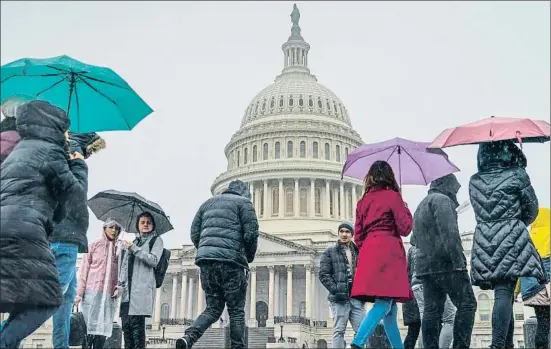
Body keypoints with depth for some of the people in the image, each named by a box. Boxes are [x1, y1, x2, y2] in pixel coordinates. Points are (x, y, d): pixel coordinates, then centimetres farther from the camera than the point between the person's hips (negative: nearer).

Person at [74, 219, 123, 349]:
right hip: (92, 292, -2)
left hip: (109, 295, 2)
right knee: (90, 326, -1)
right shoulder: (94, 245, 4)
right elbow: (84, 270, 2)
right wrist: (79, 293, -4)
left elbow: (120, 272, 13)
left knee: (103, 328, 0)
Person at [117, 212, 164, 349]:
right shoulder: (133, 242, 26)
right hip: (128, 291, 5)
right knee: (126, 324, -2)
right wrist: (120, 285, 16)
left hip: (142, 288, -5)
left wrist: (134, 249, -10)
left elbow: (154, 260, -7)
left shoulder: (156, 240, 10)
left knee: (136, 323, -13)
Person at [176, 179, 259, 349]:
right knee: (236, 310, 6)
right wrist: (249, 257, 12)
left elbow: (194, 234, 17)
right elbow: (251, 233, -4)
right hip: (230, 261, -5)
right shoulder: (243, 202, 7)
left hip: (206, 261, 5)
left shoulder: (208, 203, 23)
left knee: (213, 308, 11)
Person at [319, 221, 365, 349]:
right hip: (340, 298, -4)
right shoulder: (330, 252, 5)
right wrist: (335, 289, -13)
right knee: (339, 330, -3)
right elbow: (323, 274, -3)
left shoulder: (359, 252, 16)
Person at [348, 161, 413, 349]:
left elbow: (358, 236, 14)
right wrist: (406, 210, 12)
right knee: (383, 304, -14)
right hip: (388, 252, -7)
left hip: (368, 252, 7)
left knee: (390, 309, 11)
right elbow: (405, 228, -5)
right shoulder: (393, 196, 0)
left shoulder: (363, 201, 16)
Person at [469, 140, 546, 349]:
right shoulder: (517, 175, -1)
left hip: (483, 244, 4)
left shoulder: (474, 181, 9)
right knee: (504, 293, -10)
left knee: (503, 294, 13)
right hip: (511, 241, -4)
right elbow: (532, 210, 6)